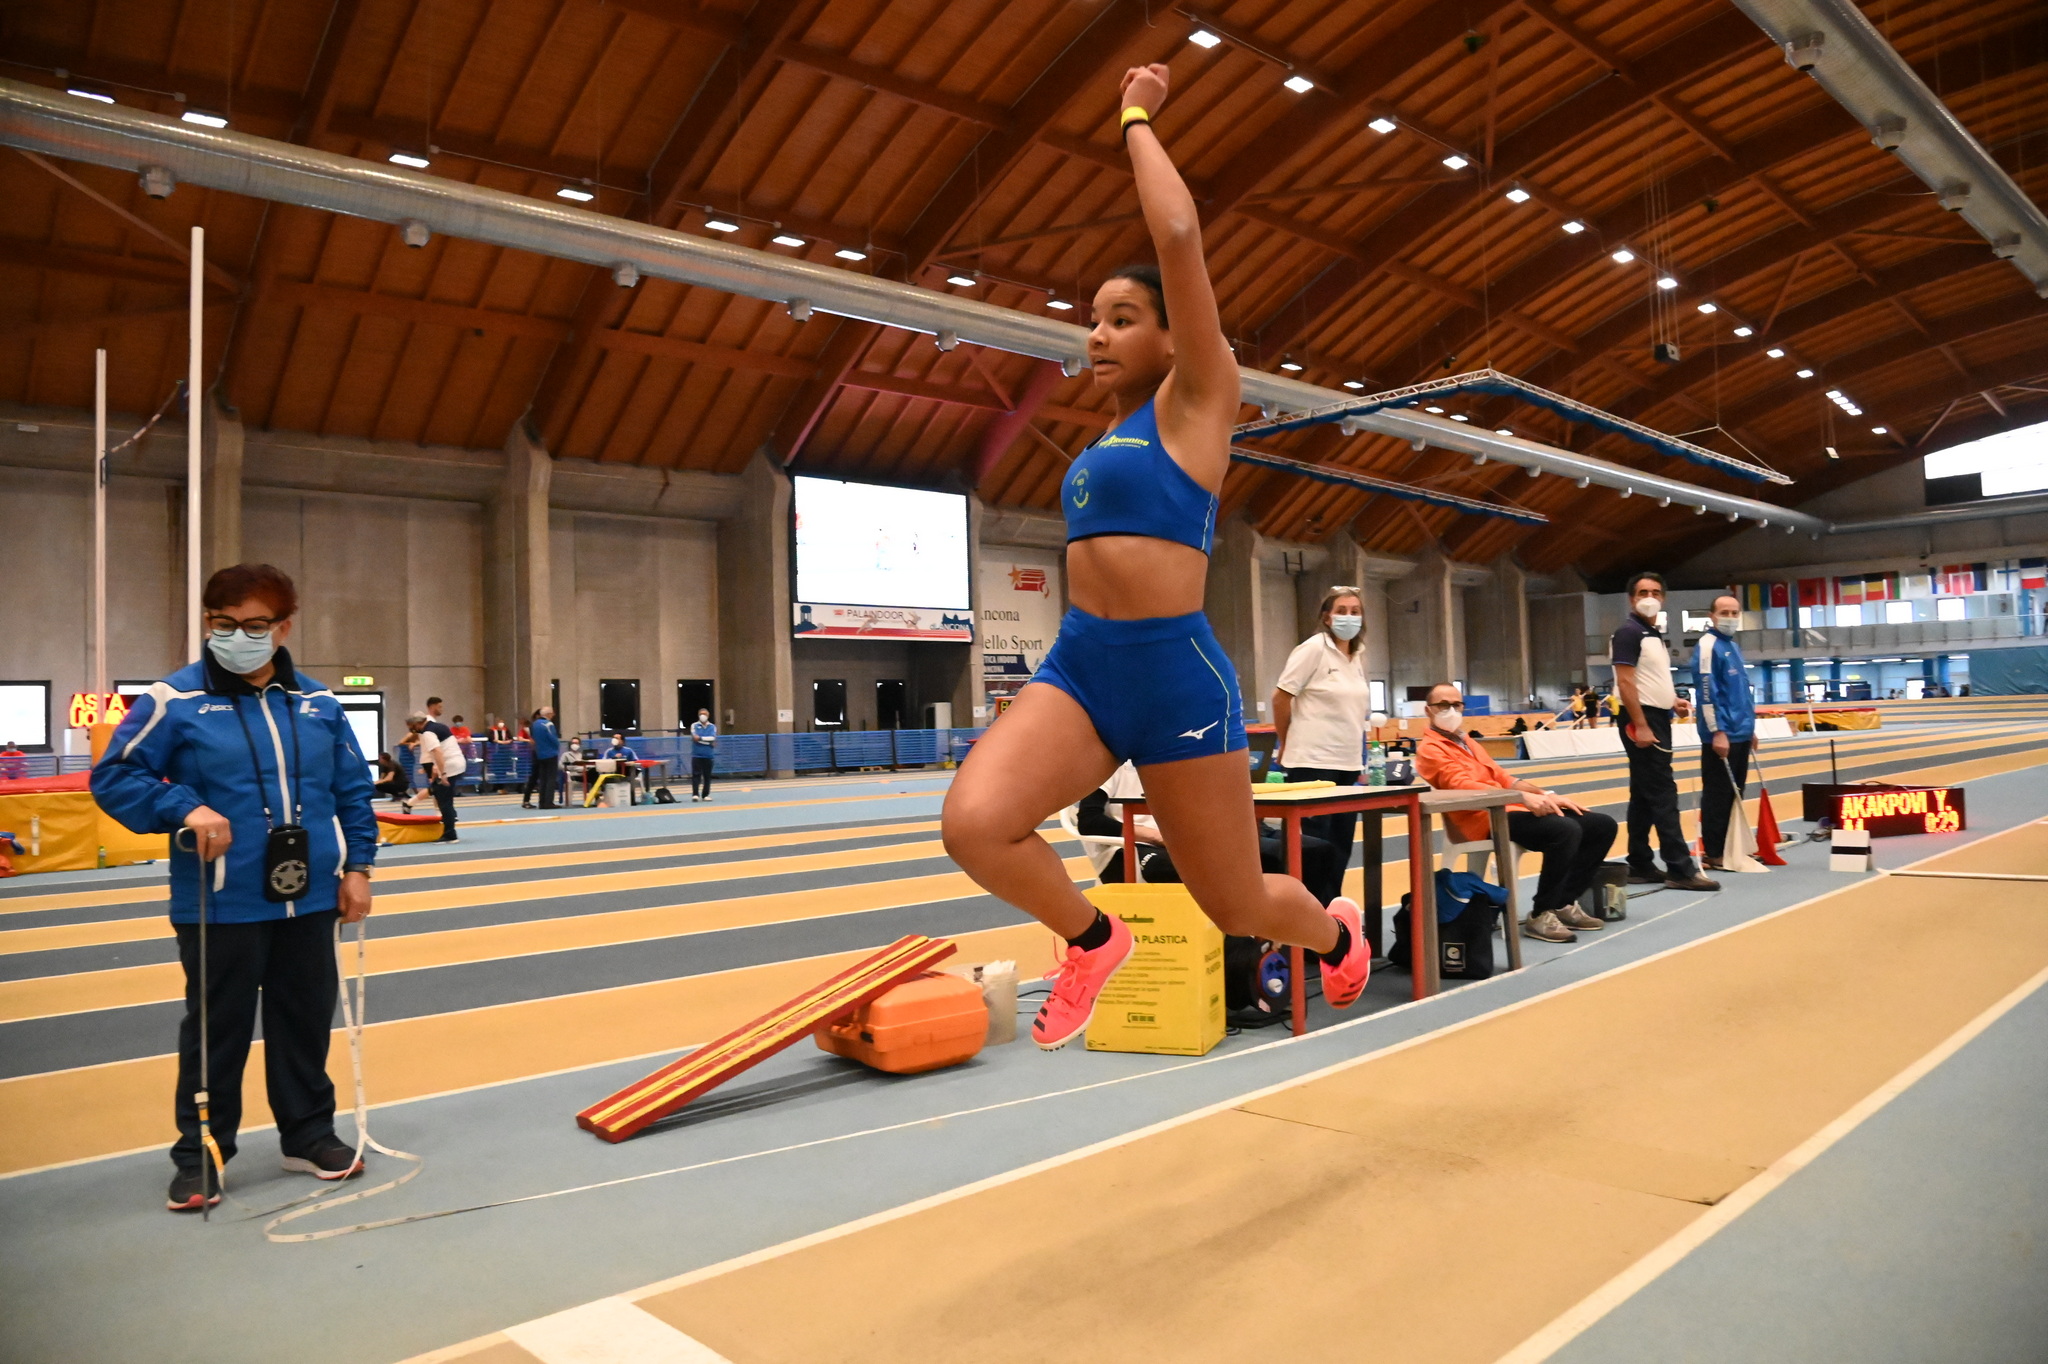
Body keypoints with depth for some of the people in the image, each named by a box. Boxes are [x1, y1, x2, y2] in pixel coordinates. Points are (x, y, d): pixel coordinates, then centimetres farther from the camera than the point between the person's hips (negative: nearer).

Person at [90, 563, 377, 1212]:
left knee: (306, 1021, 14)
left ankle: (309, 1134, 30)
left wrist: (356, 867, 4)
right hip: (220, 907, -3)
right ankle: (200, 1153, 25)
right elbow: (114, 776, -5)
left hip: (310, 898, 3)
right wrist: (184, 808, -20)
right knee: (218, 1030, 8)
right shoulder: (175, 700, -6)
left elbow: (353, 793, 9)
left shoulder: (318, 703, 5)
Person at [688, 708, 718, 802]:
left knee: (707, 776, 4)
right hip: (696, 755, -2)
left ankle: (706, 795, 11)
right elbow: (695, 738, -10)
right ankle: (695, 794, -6)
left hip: (709, 755, 2)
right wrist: (708, 742, -10)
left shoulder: (712, 727, 8)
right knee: (696, 775, -7)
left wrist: (700, 738, -11)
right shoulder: (694, 726, 5)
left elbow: (713, 738, -8)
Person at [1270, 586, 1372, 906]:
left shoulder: (1359, 655, 11)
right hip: (1313, 761, -7)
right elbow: (1281, 696, -9)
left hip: (1347, 762, 7)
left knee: (1341, 843, 10)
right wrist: (1285, 744, -1)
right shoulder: (1314, 648, -10)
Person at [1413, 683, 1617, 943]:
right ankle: (1540, 914, -16)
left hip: (1512, 809, 9)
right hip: (1487, 819, -9)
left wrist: (1546, 794, 7)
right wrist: (1523, 796, -29)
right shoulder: (1430, 749, -5)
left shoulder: (1467, 743, 25)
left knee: (1603, 825, 4)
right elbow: (1462, 785, -20)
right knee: (1566, 830, -30)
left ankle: (1564, 903, 9)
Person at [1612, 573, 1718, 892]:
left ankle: (1640, 867, 13)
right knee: (1663, 794, -10)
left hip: (1657, 719, 10)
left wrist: (1672, 700, 9)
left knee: (1644, 796, 10)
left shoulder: (1655, 635, 18)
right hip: (1642, 721, -10)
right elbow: (1625, 682, -18)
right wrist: (1641, 726, -23)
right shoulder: (1629, 632, -10)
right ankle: (1680, 869, -9)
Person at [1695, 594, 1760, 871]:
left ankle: (1729, 847, 21)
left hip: (1739, 733, 9)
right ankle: (1712, 854, 1)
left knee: (1734, 794, 13)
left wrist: (1749, 727, 20)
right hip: (1721, 735, -9)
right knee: (1717, 795, -4)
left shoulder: (1734, 646, 16)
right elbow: (1707, 692, -18)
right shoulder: (1709, 645, -12)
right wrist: (1717, 731, -22)